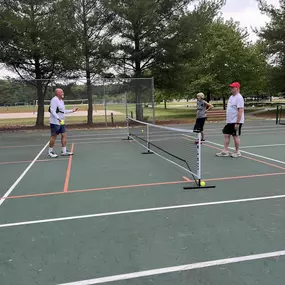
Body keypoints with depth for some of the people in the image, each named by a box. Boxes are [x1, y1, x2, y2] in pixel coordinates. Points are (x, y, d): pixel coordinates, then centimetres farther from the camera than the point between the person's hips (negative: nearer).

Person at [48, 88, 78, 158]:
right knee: (53, 137, -2)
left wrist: (72, 110, 22)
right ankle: (50, 152, 11)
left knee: (64, 135, 6)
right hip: (55, 122, -9)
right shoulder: (54, 100, -14)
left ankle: (64, 151, 11)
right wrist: (58, 118, -32)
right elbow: (53, 111, -22)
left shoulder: (61, 101, 16)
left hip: (61, 122, 9)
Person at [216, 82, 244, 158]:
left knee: (236, 136, 0)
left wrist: (237, 123, -25)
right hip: (229, 121, 9)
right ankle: (225, 151, 12)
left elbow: (240, 111, -22)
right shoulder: (231, 97, 13)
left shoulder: (239, 98, -16)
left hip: (236, 122, -9)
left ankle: (237, 152, 13)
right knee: (226, 135, 7)